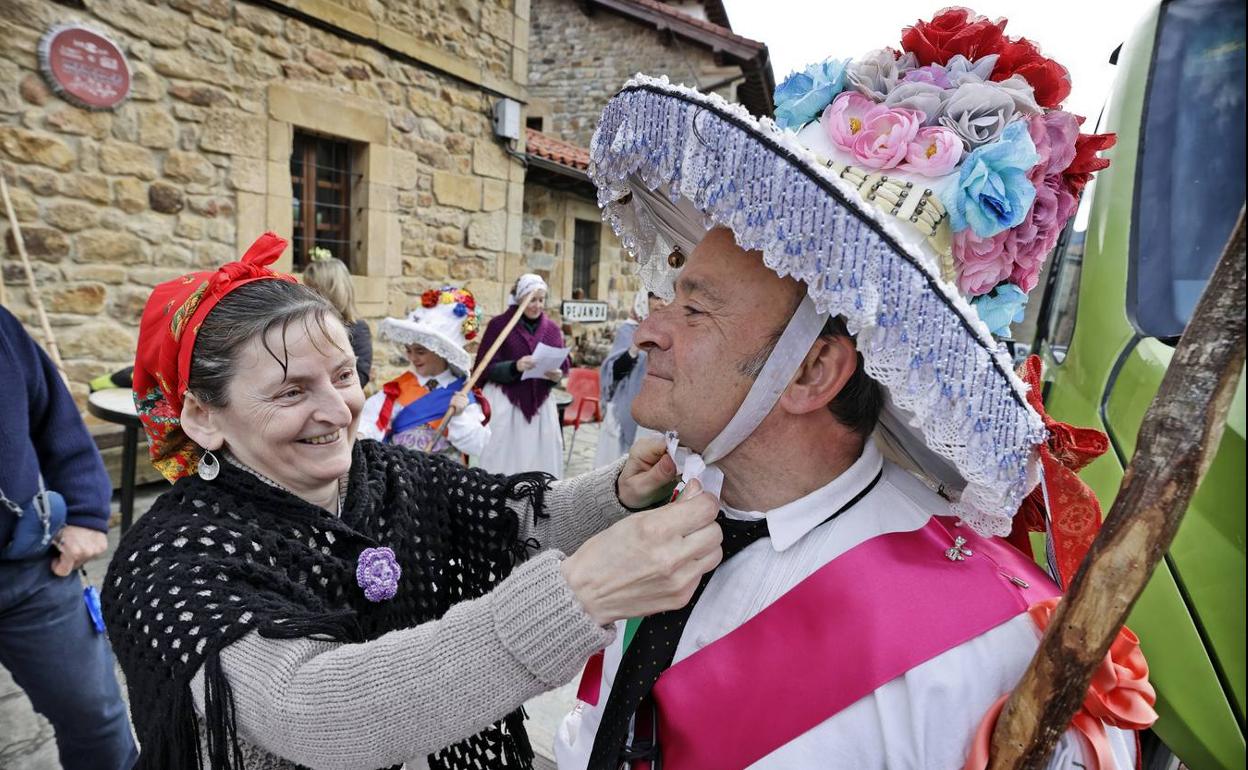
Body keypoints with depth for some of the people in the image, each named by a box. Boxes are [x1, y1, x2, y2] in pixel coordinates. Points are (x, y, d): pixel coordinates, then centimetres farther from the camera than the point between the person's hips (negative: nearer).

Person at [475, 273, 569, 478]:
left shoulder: (552, 329, 8)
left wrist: (558, 375, -13)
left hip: (540, 405, 4)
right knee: (504, 459, -1)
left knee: (540, 458, 6)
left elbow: (564, 365, 11)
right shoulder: (498, 324, -4)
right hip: (505, 403, -4)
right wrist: (515, 367, -25)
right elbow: (485, 367, -8)